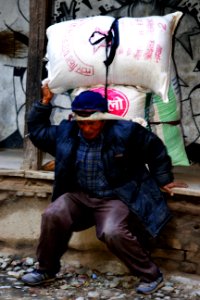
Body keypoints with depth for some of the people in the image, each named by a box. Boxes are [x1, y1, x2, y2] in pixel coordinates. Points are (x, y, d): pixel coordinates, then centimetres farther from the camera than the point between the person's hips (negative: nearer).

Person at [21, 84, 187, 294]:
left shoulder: (125, 132, -13)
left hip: (116, 198, -5)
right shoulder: (66, 132, 0)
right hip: (80, 196, 5)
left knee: (112, 232, -33)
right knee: (53, 215, -21)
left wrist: (163, 180, 6)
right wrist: (45, 103, 5)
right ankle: (46, 269, 1)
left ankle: (150, 275, -11)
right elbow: (37, 131, 16)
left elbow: (156, 149, 0)